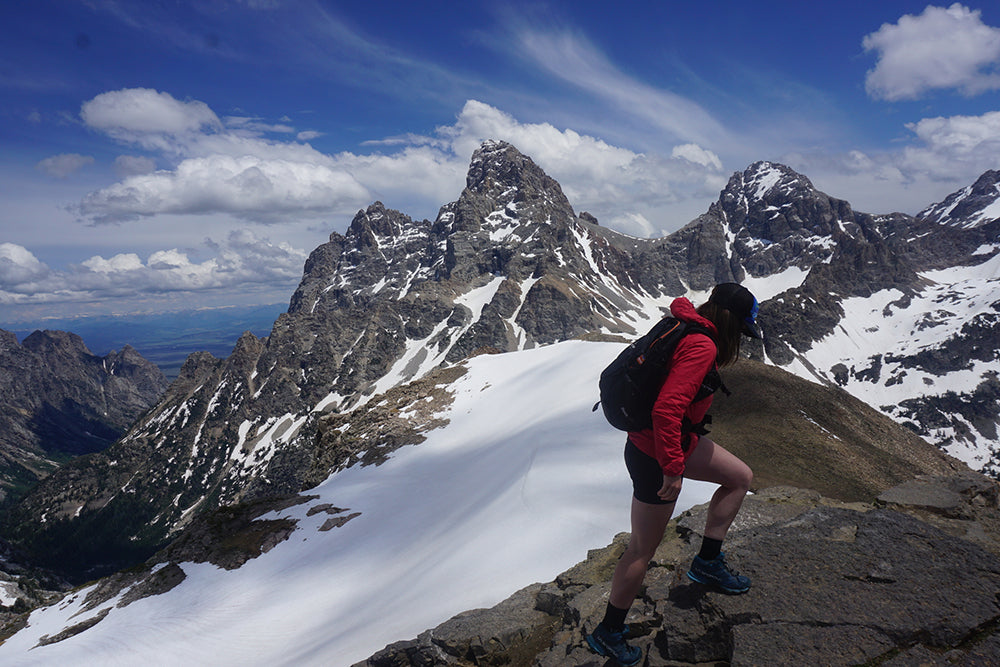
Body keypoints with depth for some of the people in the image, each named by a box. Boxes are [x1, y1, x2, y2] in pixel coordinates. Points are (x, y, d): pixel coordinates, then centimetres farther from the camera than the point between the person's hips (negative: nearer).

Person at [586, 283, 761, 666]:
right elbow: (666, 410, -34)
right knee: (643, 550, 6)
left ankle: (707, 562, 28)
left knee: (741, 477, 20)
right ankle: (607, 634, 24)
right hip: (655, 457, -9)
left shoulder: (687, 329, 3)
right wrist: (673, 470, -24)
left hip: (678, 442, 10)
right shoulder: (702, 347, -26)